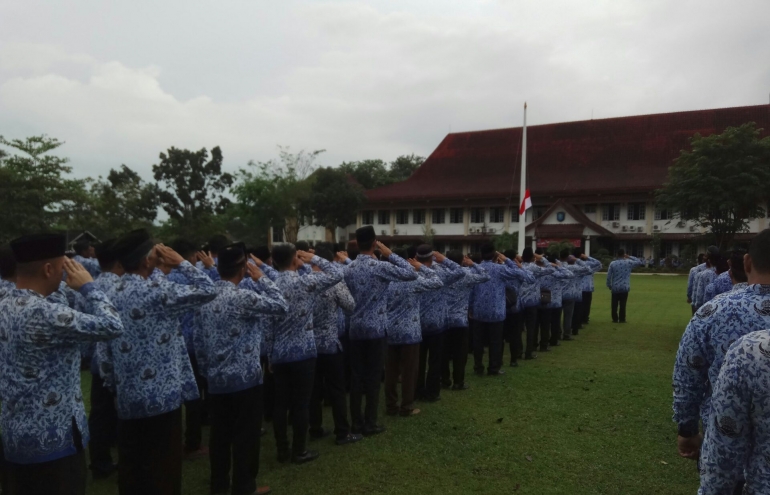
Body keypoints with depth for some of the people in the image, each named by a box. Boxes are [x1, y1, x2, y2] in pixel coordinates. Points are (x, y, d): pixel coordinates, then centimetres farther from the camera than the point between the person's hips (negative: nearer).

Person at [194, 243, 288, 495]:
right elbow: (281, 307, -12)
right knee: (246, 434, 6)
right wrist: (260, 278, -6)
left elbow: (197, 338, 7)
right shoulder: (243, 296, -19)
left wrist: (205, 370, 16)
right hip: (245, 377, -7)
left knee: (220, 433, 17)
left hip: (216, 378, 7)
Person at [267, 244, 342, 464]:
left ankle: (282, 450, 21)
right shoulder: (306, 282, -13)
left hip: (278, 354, 5)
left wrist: (270, 355, 13)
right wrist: (314, 258, 0)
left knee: (281, 403, 11)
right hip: (303, 352, -5)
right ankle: (299, 451, 15)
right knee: (301, 404, 5)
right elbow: (337, 273, -6)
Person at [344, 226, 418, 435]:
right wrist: (390, 254, -6)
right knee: (373, 376, 3)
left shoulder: (348, 268, 4)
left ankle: (356, 422, 17)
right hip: (375, 328, -5)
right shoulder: (380, 267, -13)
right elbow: (412, 274, -10)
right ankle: (370, 424, 9)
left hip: (355, 328, 5)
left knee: (356, 376, 10)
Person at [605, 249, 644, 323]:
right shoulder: (629, 262, -3)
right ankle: (622, 319, 6)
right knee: (623, 304, 4)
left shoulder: (612, 263, -2)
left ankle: (615, 319, 12)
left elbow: (609, 276, -3)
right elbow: (639, 262, 13)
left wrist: (609, 285, 10)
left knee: (614, 304, 8)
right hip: (625, 287, 0)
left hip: (615, 287, 1)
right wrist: (629, 257, 13)